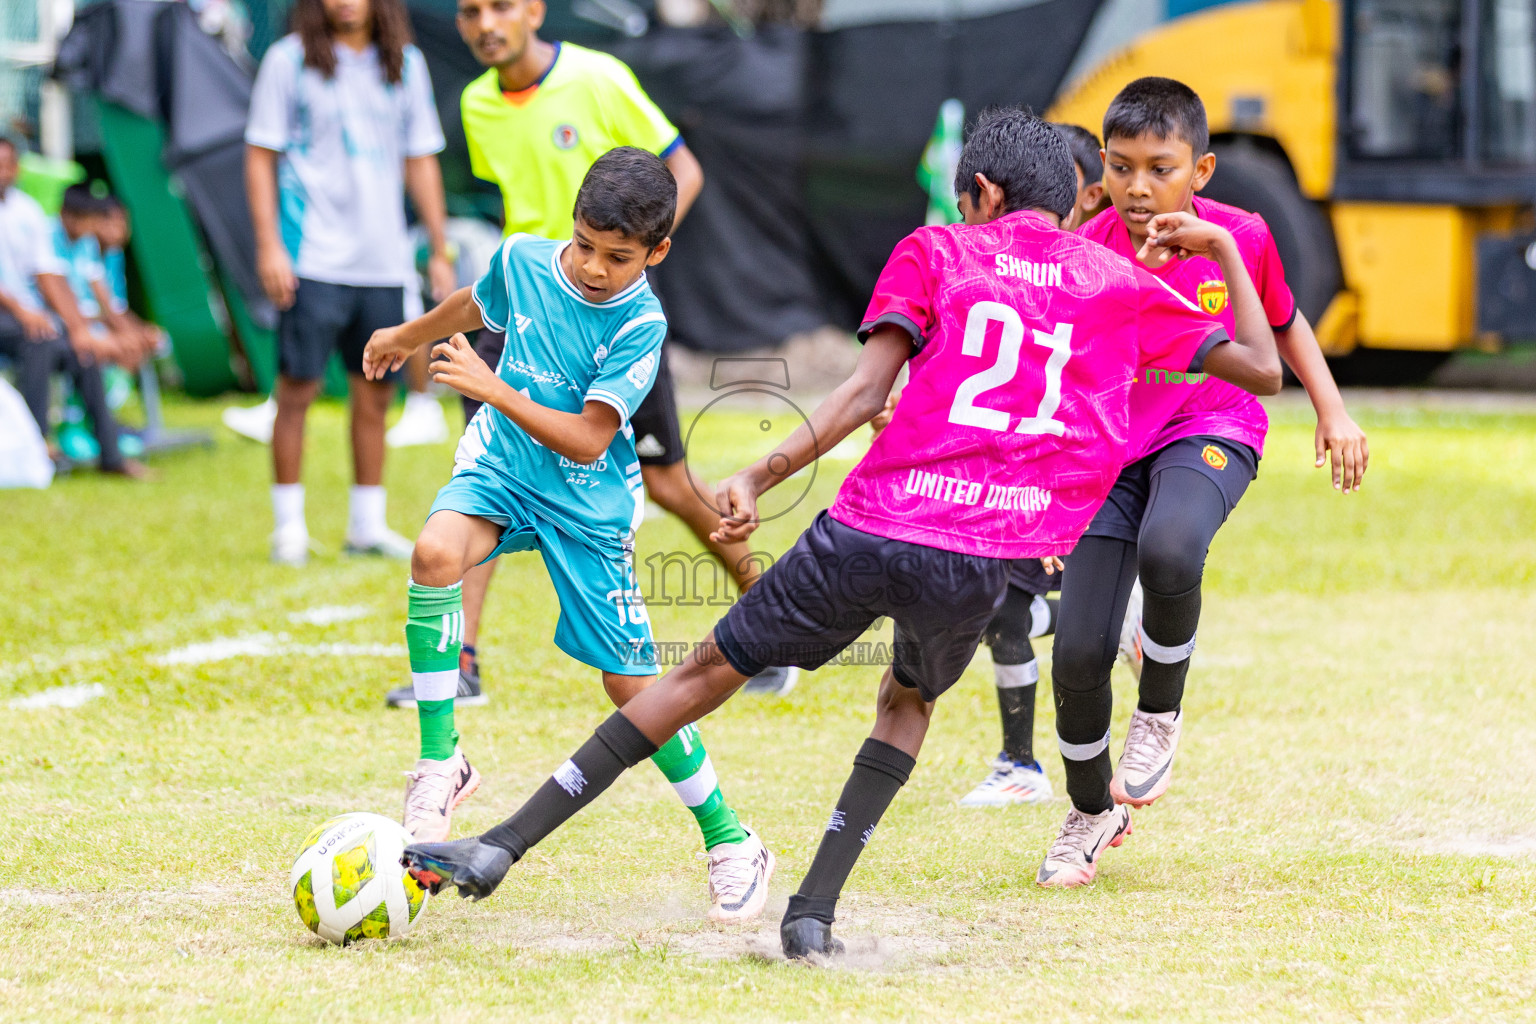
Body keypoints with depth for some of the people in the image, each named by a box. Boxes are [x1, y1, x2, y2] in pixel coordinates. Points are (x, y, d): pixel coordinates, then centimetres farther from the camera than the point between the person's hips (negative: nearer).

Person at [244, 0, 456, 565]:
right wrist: (268, 246, -7)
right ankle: (289, 526, 6)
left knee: (375, 392, 8)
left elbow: (421, 161, 15)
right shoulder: (289, 60, -1)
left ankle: (367, 524, 17)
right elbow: (260, 156, 0)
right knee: (298, 389, -3)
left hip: (381, 260, 4)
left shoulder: (406, 63, 9)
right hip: (313, 258, -4)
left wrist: (440, 251, 12)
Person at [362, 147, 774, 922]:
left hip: (587, 501, -3)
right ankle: (439, 760, -21)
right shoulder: (523, 260, -7)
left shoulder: (641, 325, -20)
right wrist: (408, 336, 35)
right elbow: (476, 306, 18)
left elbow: (588, 440, -24)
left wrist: (495, 390, -33)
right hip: (500, 467, 3)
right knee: (435, 552, -31)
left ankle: (729, 841, 15)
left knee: (632, 682, -3)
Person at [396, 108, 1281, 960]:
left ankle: (502, 846, 13)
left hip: (872, 530, -1)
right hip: (983, 565, 2)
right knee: (910, 700, 32)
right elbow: (1263, 370, 20)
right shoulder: (1119, 284, 15)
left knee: (709, 672, 13)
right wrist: (1225, 248, 32)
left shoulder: (936, 250, 10)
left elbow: (865, 392, -3)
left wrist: (760, 478, -4)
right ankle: (815, 912, 16)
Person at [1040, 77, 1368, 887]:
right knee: (1079, 652, -8)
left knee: (1168, 548, -36)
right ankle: (1091, 809, 22)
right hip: (1109, 450, 1)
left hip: (1209, 433, -1)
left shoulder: (1240, 237, -10)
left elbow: (1283, 322, 11)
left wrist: (1333, 410, 6)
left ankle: (1160, 713, -6)